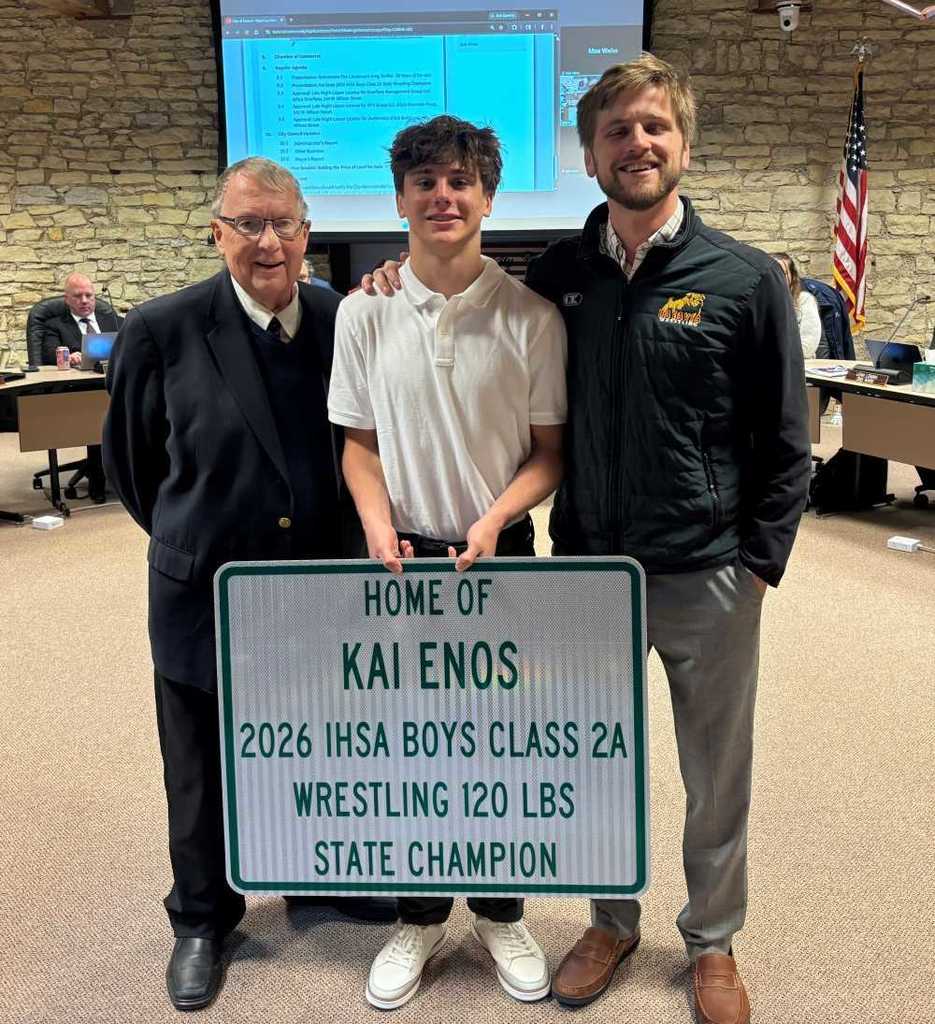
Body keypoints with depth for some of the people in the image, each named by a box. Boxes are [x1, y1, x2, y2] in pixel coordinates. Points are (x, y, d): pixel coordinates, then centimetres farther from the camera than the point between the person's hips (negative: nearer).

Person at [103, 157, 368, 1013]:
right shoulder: (162, 330, -13)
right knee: (204, 775, 16)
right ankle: (202, 920, 41)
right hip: (205, 597, -2)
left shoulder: (344, 321, -6)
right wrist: (190, 539, 11)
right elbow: (130, 461, 1)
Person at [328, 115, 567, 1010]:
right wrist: (378, 528, -12)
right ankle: (420, 917, 34)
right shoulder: (364, 313, -2)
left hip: (498, 555, -1)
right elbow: (359, 441, 4)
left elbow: (551, 450, -2)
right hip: (403, 556, 1)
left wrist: (495, 517, -18)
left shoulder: (530, 316, -7)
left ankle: (500, 913, 34)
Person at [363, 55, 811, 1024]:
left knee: (717, 779, 14)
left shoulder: (746, 279, -6)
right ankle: (611, 922, 41)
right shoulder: (558, 273, 1)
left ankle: (712, 941, 38)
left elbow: (784, 442, -2)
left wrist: (759, 564, -5)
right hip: (587, 569, 2)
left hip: (707, 579, -2)